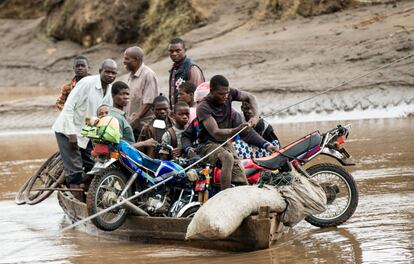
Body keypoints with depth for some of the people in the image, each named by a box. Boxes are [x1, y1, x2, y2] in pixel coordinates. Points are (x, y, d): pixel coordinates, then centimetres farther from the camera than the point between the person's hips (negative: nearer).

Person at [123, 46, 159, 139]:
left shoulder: (148, 75, -10)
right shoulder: (132, 76, 18)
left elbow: (149, 103, -16)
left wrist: (135, 119, -18)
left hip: (143, 125, -8)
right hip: (131, 124, 8)